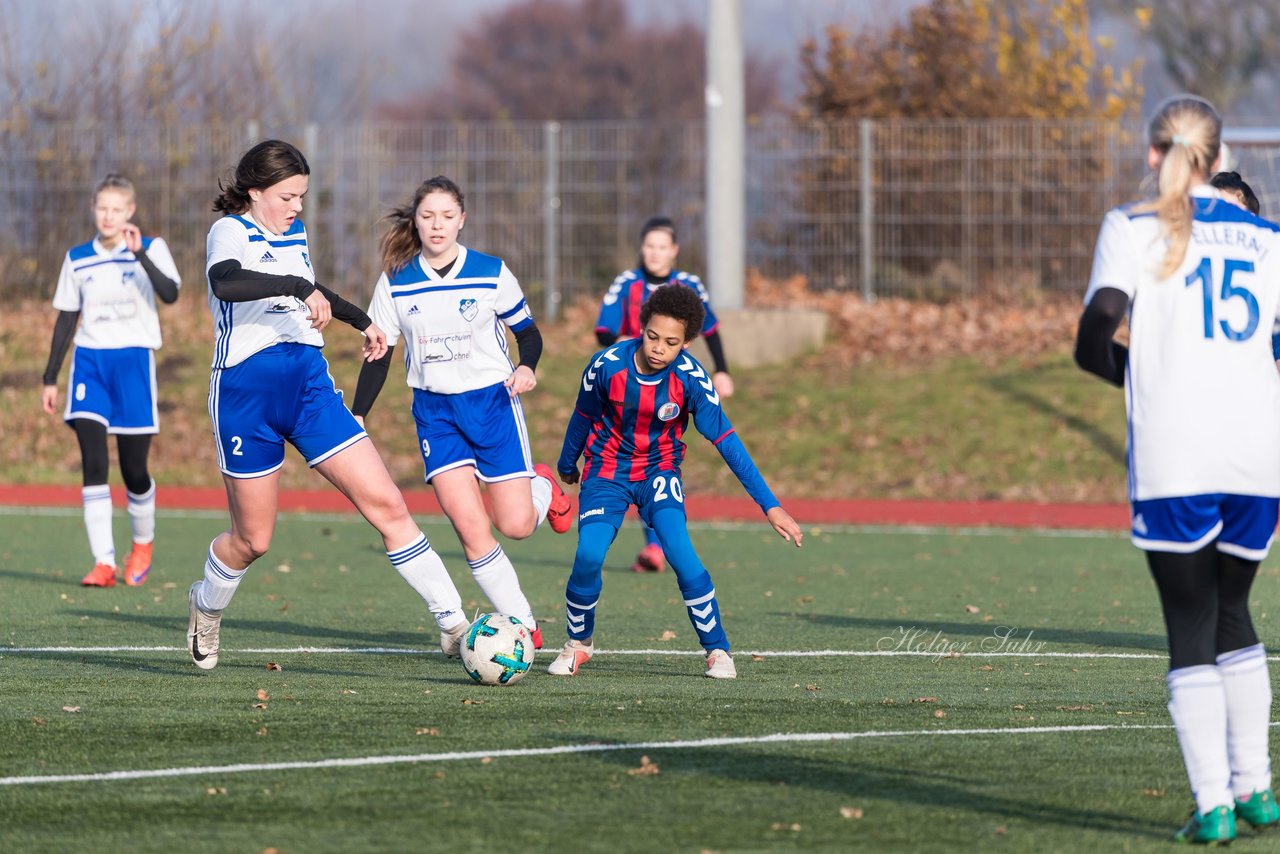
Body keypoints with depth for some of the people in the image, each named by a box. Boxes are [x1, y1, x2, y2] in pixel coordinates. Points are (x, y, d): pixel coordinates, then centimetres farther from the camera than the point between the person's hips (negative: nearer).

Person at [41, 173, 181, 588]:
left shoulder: (151, 249, 0)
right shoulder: (78, 259, 9)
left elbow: (170, 293, -18)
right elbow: (66, 319, 15)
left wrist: (140, 254, -28)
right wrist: (50, 378, 14)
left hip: (134, 359, -2)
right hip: (89, 361, 2)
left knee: (133, 469, 1)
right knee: (93, 462, -12)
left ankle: (142, 544, 30)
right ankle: (103, 562, -14)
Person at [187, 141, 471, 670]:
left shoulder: (294, 233, 12)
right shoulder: (232, 232, -10)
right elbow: (225, 283, -35)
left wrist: (361, 321, 41)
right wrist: (298, 288, -43)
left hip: (310, 387, 6)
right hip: (247, 393, -6)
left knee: (387, 506, -7)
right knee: (252, 540, 6)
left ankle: (452, 624, -8)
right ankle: (207, 607, 38)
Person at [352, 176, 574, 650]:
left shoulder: (491, 273, -6)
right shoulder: (395, 283, -2)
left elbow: (527, 332, 3)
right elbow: (378, 355, 6)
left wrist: (526, 367, -18)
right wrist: (356, 416, -2)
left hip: (492, 401, -1)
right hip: (435, 410, 1)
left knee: (515, 525, -6)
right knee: (471, 530, -12)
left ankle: (543, 486, 31)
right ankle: (523, 626, -2)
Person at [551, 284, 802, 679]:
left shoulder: (690, 378, -21)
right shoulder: (607, 365, -21)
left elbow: (725, 439, -16)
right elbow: (583, 416, 0)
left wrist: (769, 505, -18)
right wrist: (566, 466, 17)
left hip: (659, 471, 0)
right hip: (606, 470, 0)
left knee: (680, 551, -22)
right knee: (589, 554, -20)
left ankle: (718, 651, -8)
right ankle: (577, 645, 6)